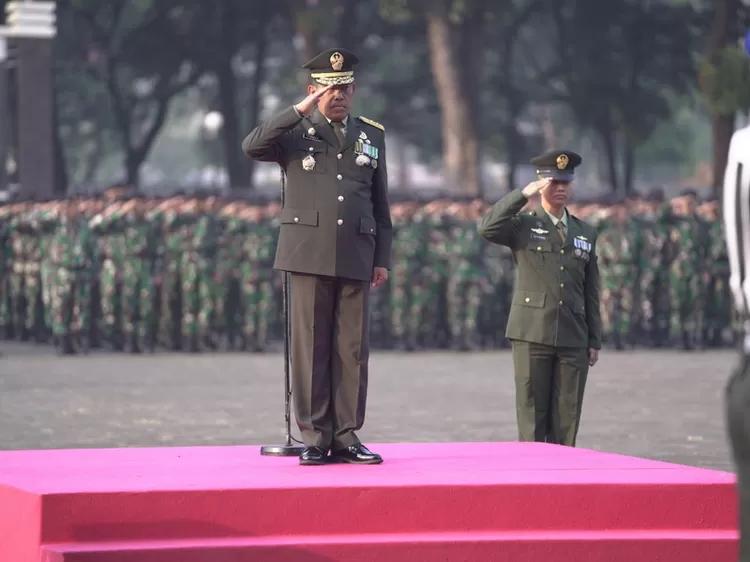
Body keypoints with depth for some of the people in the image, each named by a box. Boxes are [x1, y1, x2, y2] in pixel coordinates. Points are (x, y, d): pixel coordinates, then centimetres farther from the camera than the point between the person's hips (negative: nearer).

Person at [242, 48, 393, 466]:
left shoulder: (372, 135, 15)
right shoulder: (296, 132, 6)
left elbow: (381, 204, 16)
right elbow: (252, 147, -15)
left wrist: (383, 259, 10)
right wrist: (301, 111, -17)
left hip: (357, 257, 3)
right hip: (310, 254, -3)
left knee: (353, 350, 1)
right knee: (312, 348, -2)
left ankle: (346, 438, 5)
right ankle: (315, 439, 1)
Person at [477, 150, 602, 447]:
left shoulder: (585, 233, 15)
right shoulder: (522, 225, 4)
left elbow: (591, 292, 15)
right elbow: (487, 228, -17)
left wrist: (594, 341, 10)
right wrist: (524, 194, -17)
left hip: (573, 339, 3)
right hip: (532, 335, -3)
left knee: (566, 420, 2)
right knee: (532, 417, -2)